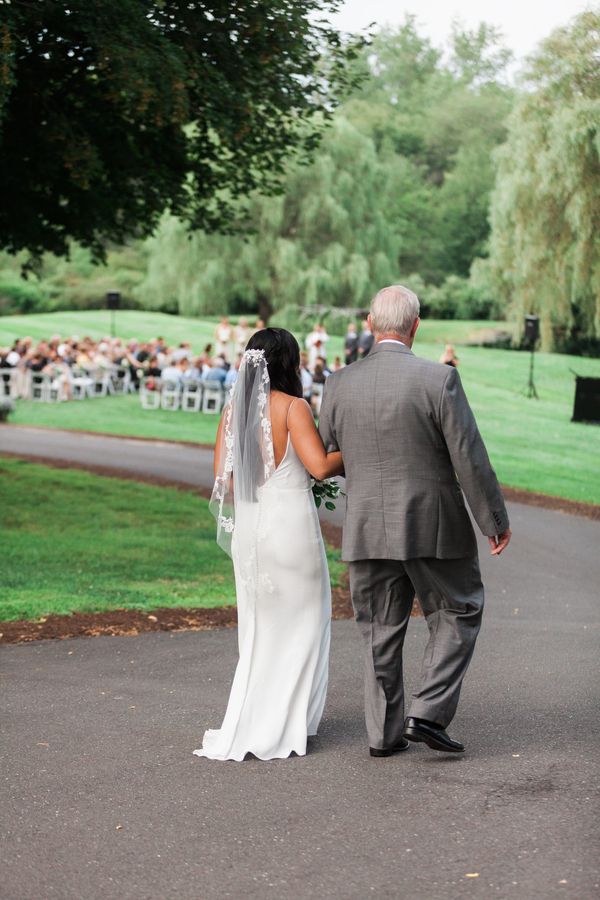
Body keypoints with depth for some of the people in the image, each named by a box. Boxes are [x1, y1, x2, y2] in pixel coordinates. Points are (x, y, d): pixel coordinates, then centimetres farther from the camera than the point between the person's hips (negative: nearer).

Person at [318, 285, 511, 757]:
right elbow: (470, 459, -12)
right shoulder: (439, 379, -13)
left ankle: (386, 732, 18)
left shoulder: (339, 385, -2)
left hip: (368, 531, 3)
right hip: (433, 527, -3)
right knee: (458, 614, 15)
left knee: (381, 631, 14)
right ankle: (430, 713, 3)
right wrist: (496, 520, -1)